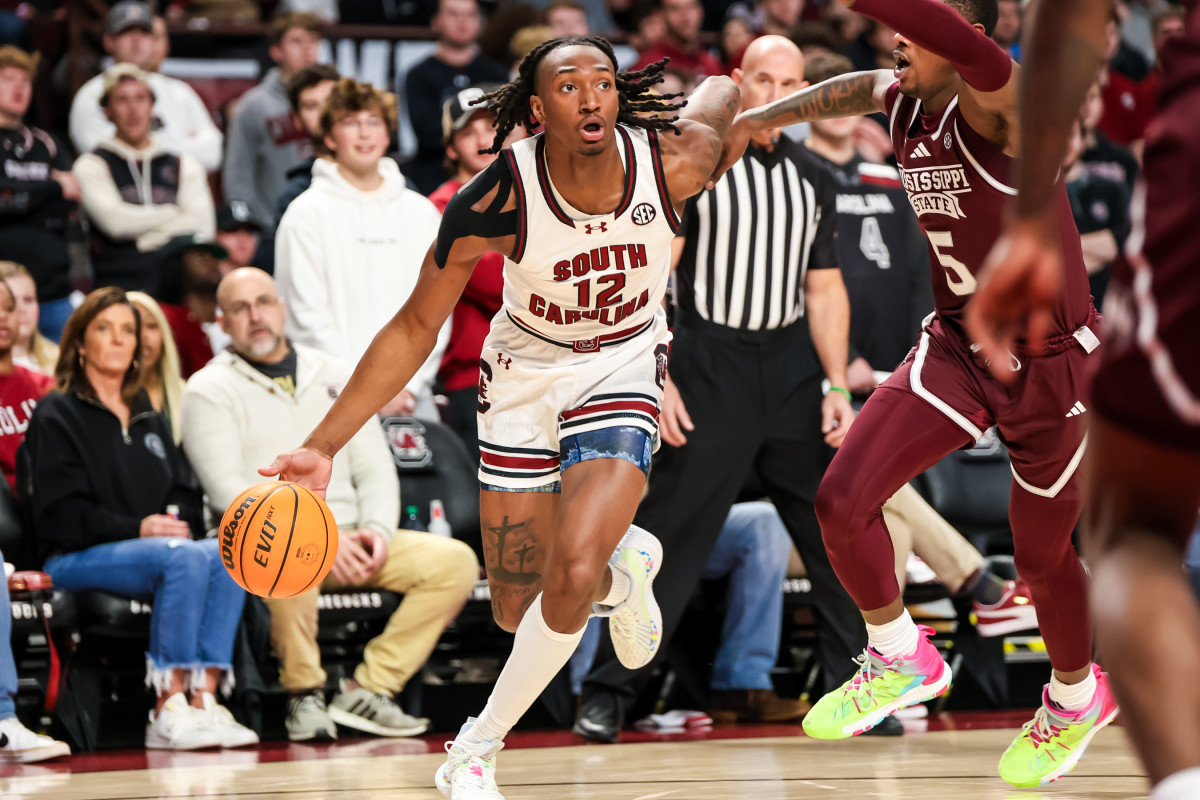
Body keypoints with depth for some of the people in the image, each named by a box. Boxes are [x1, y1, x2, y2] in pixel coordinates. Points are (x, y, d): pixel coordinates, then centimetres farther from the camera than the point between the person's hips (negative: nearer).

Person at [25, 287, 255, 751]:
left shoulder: (148, 418, 24)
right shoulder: (57, 415, 4)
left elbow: (185, 493, 20)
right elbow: (60, 512, -7)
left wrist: (178, 522, -4)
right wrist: (138, 529, -17)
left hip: (166, 543, 6)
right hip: (77, 557, -6)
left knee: (224, 554, -27)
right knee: (184, 558, -34)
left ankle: (205, 699, -34)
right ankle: (168, 710, -35)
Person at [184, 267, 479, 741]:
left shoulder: (334, 377, 18)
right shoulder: (209, 391, 2)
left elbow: (375, 469, 15)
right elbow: (230, 493, -10)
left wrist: (377, 529, -7)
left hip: (349, 540, 5)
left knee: (455, 561, -15)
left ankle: (368, 688, -15)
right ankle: (304, 695, -19)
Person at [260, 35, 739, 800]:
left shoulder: (673, 164, -25)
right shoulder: (496, 200, -27)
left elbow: (721, 89, 0)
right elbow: (415, 328, -16)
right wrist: (322, 447, -19)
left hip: (623, 371, -1)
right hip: (524, 373, 1)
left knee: (573, 572, -22)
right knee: (517, 611, 7)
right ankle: (624, 564, 41)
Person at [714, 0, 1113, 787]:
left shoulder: (998, 102, -23)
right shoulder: (904, 102, -2)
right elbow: (853, 89, 25)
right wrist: (757, 118, 31)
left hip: (1052, 366, -6)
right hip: (957, 348, 6)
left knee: (1043, 557, 11)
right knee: (842, 502, -12)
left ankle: (1076, 698, 41)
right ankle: (903, 661, 13)